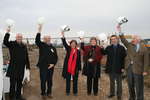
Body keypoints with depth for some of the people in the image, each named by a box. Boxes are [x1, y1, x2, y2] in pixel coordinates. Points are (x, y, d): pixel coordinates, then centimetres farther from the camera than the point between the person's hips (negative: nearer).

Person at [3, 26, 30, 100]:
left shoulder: (24, 46, 10)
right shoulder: (12, 44, -2)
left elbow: (26, 57, 12)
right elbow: (5, 42, -22)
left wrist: (28, 66, 10)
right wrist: (7, 33, -28)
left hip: (21, 68, 5)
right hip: (13, 68, -4)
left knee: (19, 83, 15)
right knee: (13, 84, 3)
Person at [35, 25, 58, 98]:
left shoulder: (53, 48, 8)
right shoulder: (42, 45, 1)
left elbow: (56, 57, 8)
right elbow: (37, 41, -18)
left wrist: (53, 64, -7)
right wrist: (39, 31, -26)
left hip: (50, 67, 3)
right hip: (43, 67, -3)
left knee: (50, 81, 11)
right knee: (43, 81, 3)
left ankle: (49, 93, 26)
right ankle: (43, 93, 18)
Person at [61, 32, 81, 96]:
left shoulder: (78, 51, 3)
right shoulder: (68, 49, 3)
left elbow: (79, 60, 4)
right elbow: (64, 43, -13)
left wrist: (79, 69, 2)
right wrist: (63, 36, -27)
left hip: (75, 68, 0)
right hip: (68, 67, 0)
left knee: (75, 80, 8)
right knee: (68, 80, 9)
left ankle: (75, 92, 21)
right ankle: (68, 91, 22)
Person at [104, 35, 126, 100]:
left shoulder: (121, 48, -4)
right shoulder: (108, 48, 6)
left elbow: (124, 58, -5)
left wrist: (123, 67, -10)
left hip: (118, 68, -3)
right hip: (110, 68, 3)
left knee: (119, 82, 8)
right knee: (112, 82, 16)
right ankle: (112, 93, 30)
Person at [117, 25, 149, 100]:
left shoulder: (144, 49, -8)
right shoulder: (129, 45, 5)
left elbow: (146, 60, -8)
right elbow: (124, 40, -4)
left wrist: (145, 71, -11)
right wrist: (120, 32, -17)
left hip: (138, 69, -4)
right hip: (129, 67, 5)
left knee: (139, 86, 4)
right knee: (130, 84, 15)